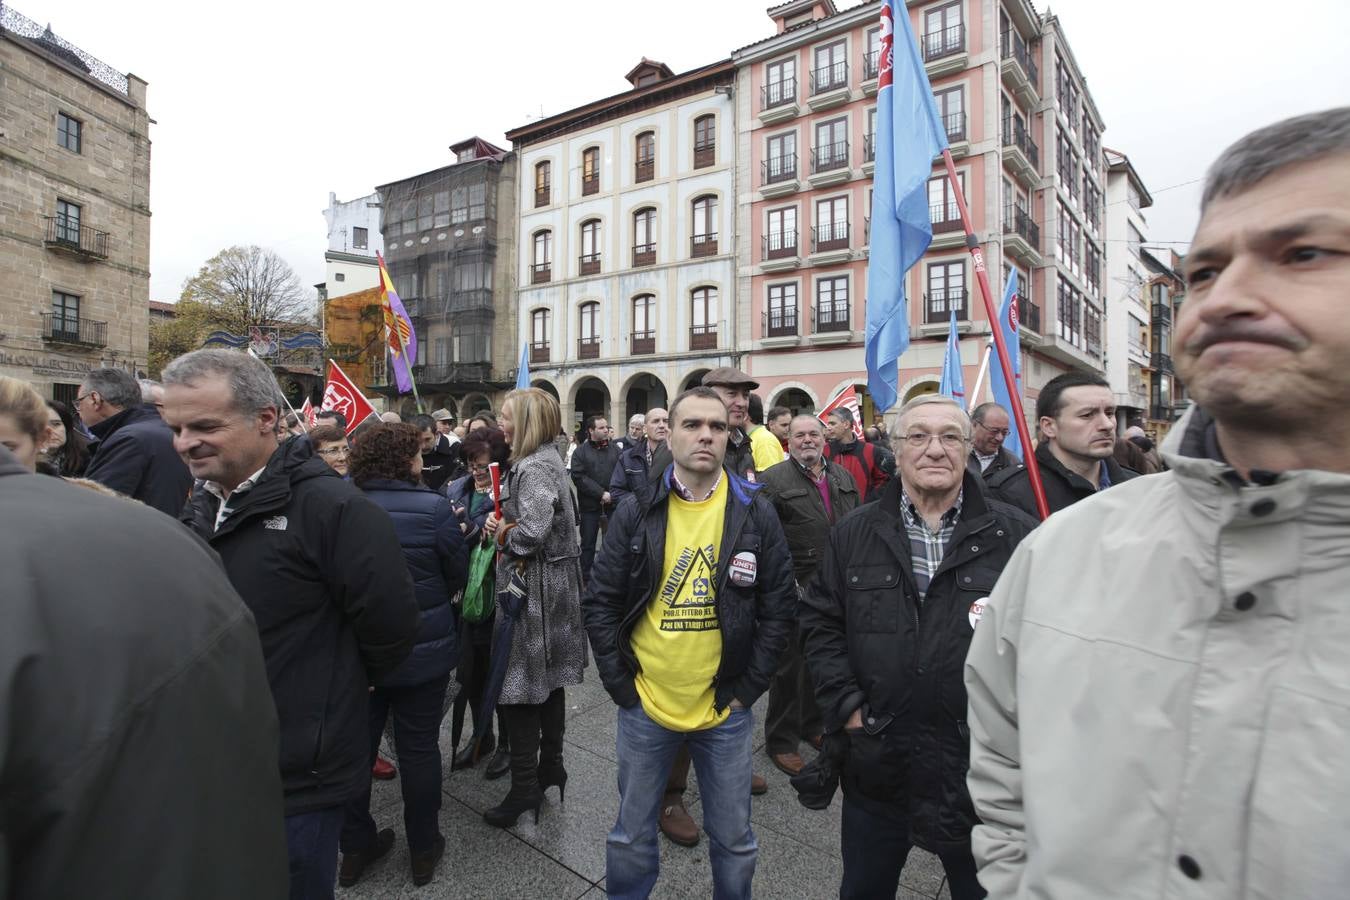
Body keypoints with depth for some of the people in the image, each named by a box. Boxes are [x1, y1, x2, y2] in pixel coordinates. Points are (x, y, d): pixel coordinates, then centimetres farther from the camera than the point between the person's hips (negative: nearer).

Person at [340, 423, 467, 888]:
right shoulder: (433, 508, -18)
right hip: (422, 649, -3)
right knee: (419, 748, 12)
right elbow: (457, 576, -7)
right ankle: (424, 850, 29)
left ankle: (355, 847, 35)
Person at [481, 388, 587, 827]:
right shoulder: (547, 460, 11)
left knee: (520, 685, 1)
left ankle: (525, 786, 13)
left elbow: (532, 532, -31)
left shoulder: (534, 468, -19)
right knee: (548, 681, 19)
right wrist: (503, 526, 1)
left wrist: (501, 532, -11)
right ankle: (551, 766, 34)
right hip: (552, 587, 10)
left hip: (533, 589, -10)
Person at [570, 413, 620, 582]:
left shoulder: (615, 450, 9)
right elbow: (579, 477, -9)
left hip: (613, 504, 2)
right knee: (588, 543, 7)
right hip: (590, 505, -1)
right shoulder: (580, 452, 2)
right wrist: (601, 493, -15)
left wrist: (612, 495, -11)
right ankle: (586, 577, 17)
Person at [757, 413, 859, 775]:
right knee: (790, 665, 5)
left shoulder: (844, 478, 10)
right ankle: (780, 739, 23)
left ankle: (812, 724, 39)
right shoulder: (773, 480, -9)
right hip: (796, 590, -6)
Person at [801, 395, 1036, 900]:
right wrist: (847, 705, -5)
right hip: (876, 765, 2)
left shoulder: (1015, 534, -6)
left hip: (982, 768, -1)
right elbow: (819, 622, 2)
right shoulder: (854, 535, 0)